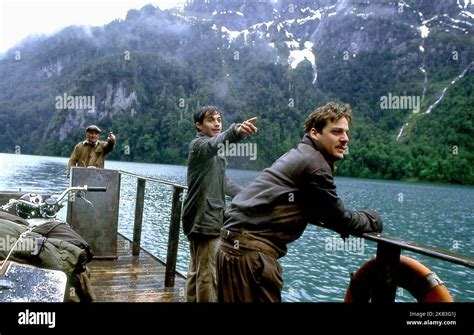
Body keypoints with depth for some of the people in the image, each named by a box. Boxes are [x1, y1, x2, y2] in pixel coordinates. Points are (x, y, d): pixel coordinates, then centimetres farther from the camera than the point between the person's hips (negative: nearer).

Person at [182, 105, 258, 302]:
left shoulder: (214, 153, 20)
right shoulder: (199, 144, -10)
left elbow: (222, 181, 29)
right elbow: (215, 143, -35)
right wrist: (236, 131, -55)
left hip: (204, 218, 10)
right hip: (204, 219, -10)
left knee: (196, 271, 16)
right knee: (208, 275, -7)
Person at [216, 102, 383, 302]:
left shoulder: (301, 155, 20)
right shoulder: (314, 163, -11)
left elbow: (310, 211, 30)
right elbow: (339, 218, -4)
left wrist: (344, 222, 23)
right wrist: (371, 219, 15)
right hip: (250, 250, -10)